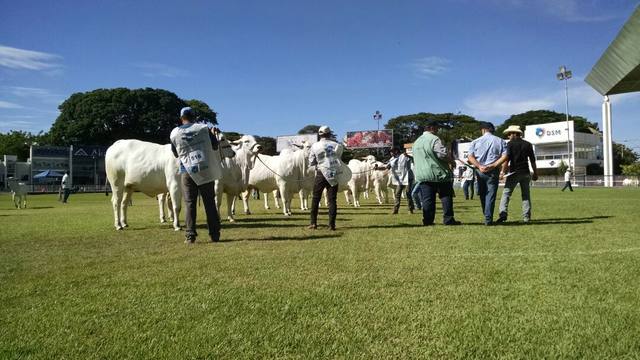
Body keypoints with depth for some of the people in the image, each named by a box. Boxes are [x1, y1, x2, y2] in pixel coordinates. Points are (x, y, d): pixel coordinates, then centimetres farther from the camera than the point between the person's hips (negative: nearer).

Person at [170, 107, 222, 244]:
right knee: (210, 202, 7)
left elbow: (176, 154, 13)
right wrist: (213, 133, 24)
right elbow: (215, 146, 8)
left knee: (190, 203, 6)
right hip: (206, 170, 0)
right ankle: (214, 234, 8)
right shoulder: (204, 128, 1)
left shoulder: (174, 133, 3)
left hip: (188, 172, 0)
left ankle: (190, 235, 1)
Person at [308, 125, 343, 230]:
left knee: (315, 198, 9)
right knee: (332, 199, 3)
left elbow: (311, 163, 1)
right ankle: (332, 224, 3)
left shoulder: (315, 146, -3)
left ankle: (313, 223, 11)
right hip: (334, 175, 1)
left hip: (321, 174, -1)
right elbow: (339, 159, 8)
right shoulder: (337, 146, 1)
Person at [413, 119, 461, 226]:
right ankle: (448, 219, 4)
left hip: (422, 175, 6)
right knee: (446, 196, 4)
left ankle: (427, 221, 3)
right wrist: (451, 161, -1)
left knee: (427, 199, 5)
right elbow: (443, 154, -19)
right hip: (439, 174, -6)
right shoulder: (434, 139, -10)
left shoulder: (416, 142, 14)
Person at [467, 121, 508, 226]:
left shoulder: (475, 142, 6)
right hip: (493, 171, -1)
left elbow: (470, 157, -6)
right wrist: (492, 166, -10)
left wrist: (479, 166, -13)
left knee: (482, 195, 13)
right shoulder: (500, 141, 6)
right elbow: (504, 156, -6)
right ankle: (488, 219, -6)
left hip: (479, 171, 1)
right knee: (491, 195, 0)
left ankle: (486, 216, 20)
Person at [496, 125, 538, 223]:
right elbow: (533, 160, 10)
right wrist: (535, 173, 16)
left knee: (506, 193, -3)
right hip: (525, 173, 4)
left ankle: (503, 213, -16)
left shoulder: (510, 144, -3)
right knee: (526, 195, 9)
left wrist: (503, 171, -7)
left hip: (514, 173, -4)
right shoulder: (528, 144, 10)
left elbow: (507, 159, -11)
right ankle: (526, 217, 7)